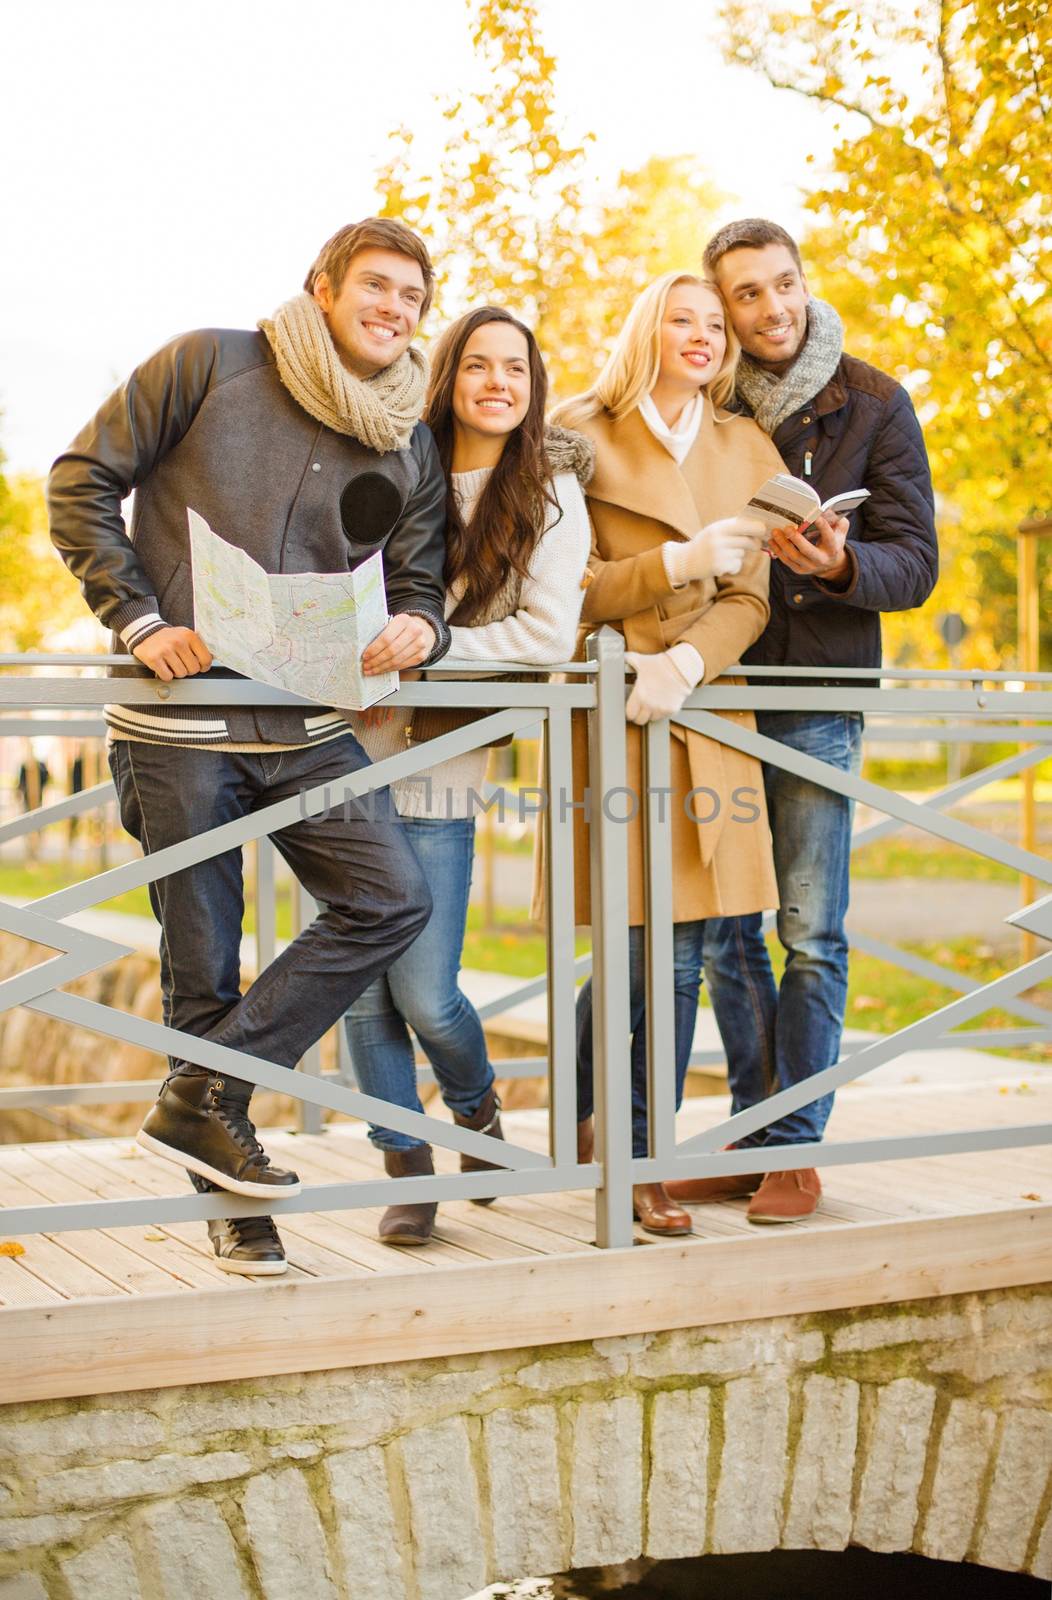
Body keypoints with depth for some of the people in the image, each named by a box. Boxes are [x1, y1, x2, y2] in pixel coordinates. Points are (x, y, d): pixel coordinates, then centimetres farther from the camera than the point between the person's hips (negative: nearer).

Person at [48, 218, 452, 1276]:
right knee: (203, 967, 1)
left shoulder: (410, 451, 10)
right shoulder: (208, 365, -2)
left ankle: (204, 1100, 0)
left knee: (392, 899, -11)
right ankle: (231, 1205, 18)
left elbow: (416, 585, 12)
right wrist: (139, 620, -11)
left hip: (307, 725, 4)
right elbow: (81, 486, -1)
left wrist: (416, 629, -13)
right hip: (179, 722, -4)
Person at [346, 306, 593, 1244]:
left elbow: (548, 636, -9)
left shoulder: (549, 490, 0)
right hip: (356, 752, 3)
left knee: (425, 996, -6)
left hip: (441, 770, -3)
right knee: (366, 989, 2)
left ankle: (478, 1105, 27)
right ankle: (408, 1173, 19)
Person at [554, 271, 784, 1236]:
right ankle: (583, 1118, 17)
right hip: (610, 711, -4)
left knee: (679, 950, 2)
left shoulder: (748, 450, 15)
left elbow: (749, 599, 7)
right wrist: (677, 562, -17)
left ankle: (636, 1160, 14)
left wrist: (686, 660, -12)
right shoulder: (583, 436, 3)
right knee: (646, 949, -7)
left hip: (702, 711, 4)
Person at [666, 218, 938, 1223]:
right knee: (724, 931, 6)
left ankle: (794, 1149, 7)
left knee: (809, 934, -3)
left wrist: (842, 565, -25)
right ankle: (754, 1134, 18)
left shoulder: (873, 404, 0)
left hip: (817, 696, -3)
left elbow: (915, 562, -5)